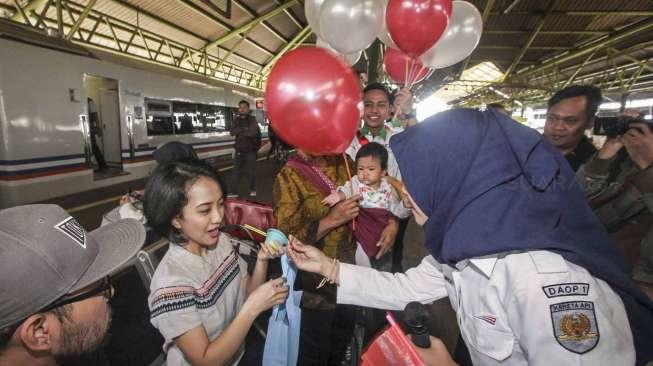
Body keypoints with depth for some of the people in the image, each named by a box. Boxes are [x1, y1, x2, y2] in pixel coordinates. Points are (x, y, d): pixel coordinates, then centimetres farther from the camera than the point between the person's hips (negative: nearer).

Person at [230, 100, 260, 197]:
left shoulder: (252, 119, -2)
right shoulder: (236, 120, 11)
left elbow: (253, 132, -19)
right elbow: (232, 132, -5)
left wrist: (240, 132, -8)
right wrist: (244, 129, -17)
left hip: (250, 150, -3)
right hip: (239, 150, 3)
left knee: (251, 171, 2)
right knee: (237, 171, 3)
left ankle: (253, 190, 17)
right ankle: (235, 191, 9)